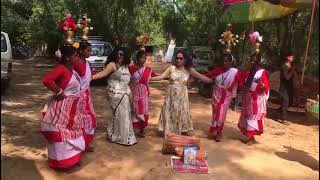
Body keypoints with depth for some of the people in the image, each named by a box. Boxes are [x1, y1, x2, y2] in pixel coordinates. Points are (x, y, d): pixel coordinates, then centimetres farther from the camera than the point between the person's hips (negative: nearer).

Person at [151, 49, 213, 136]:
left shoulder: (189, 70, -2)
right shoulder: (171, 68, -3)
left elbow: (202, 77, -2)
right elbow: (161, 77, -6)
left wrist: (213, 81, -4)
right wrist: (149, 78, -14)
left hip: (182, 96, 0)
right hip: (171, 95, 0)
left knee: (182, 115, 9)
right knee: (170, 115, 8)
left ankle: (185, 133, 22)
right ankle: (170, 134, 23)